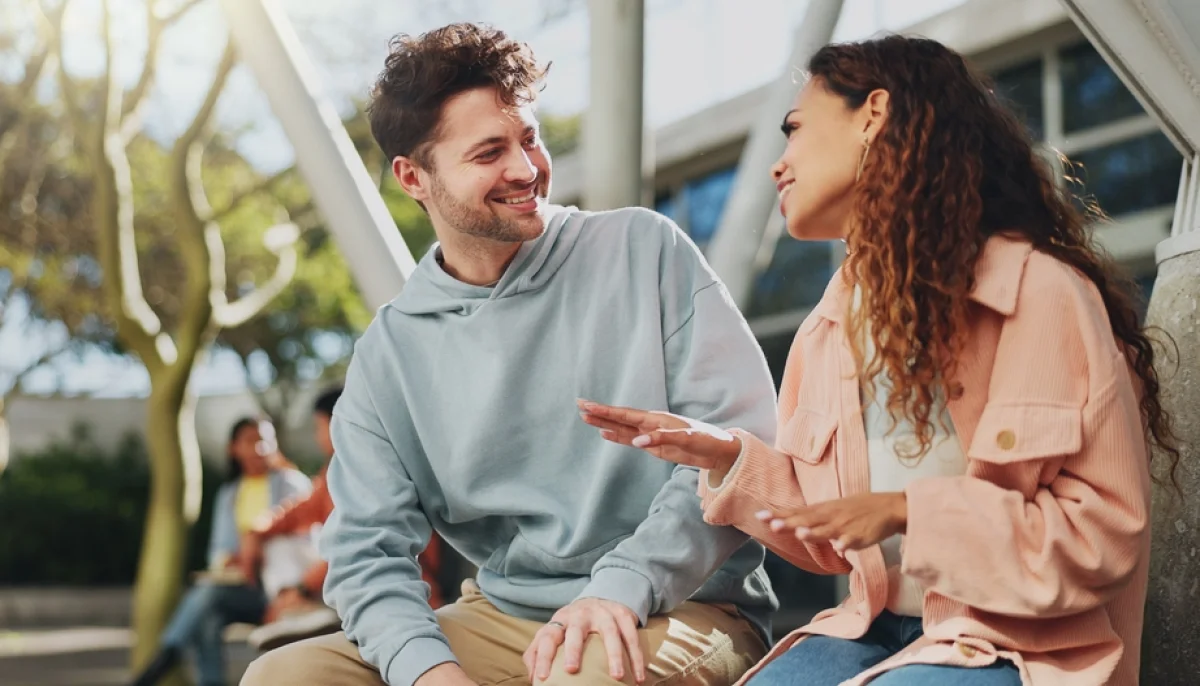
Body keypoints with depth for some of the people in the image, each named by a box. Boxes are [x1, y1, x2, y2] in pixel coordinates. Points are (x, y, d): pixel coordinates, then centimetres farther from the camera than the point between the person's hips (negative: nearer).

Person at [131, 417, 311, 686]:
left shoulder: (292, 483, 6)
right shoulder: (228, 494, 21)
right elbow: (219, 547, 17)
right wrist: (224, 562, -7)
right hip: (233, 584, 4)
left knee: (209, 591, -31)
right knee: (206, 618, -30)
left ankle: (163, 661, -35)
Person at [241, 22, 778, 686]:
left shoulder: (645, 250, 0)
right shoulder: (389, 354, 7)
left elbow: (743, 439, -7)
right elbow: (368, 551, 4)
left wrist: (624, 584, -21)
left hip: (680, 610, -4)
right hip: (501, 623, 4)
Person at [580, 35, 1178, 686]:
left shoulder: (1040, 292, -12)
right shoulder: (831, 327, 10)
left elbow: (1106, 535, -15)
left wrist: (909, 512, -23)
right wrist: (728, 456, 1)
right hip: (876, 632, 6)